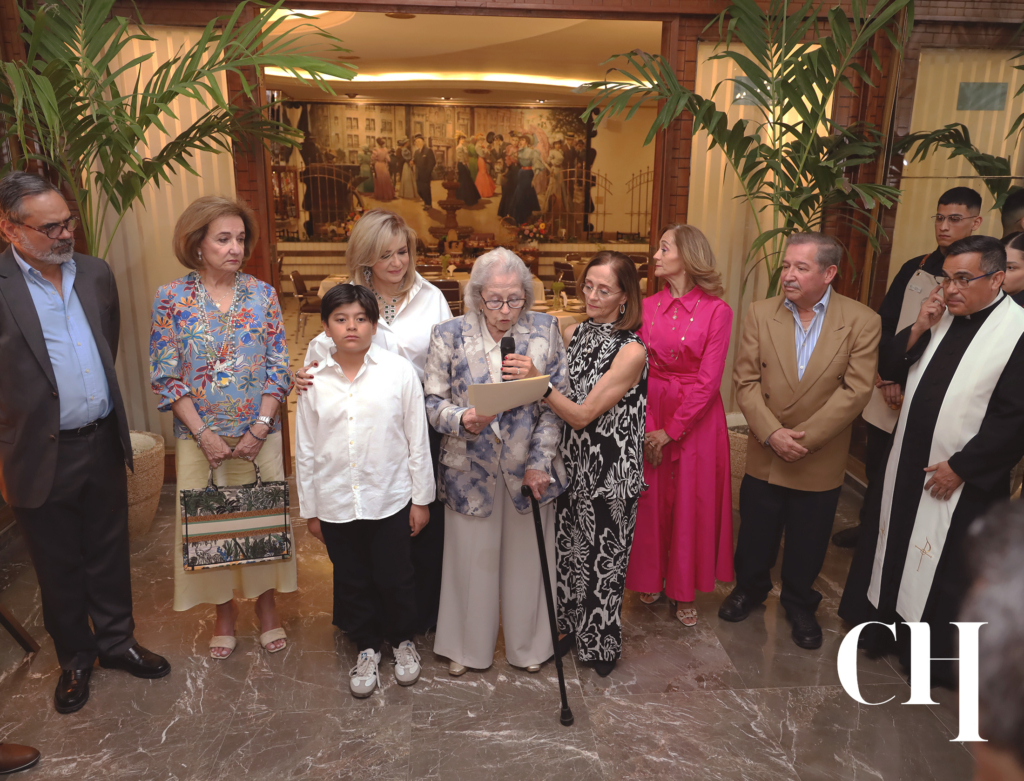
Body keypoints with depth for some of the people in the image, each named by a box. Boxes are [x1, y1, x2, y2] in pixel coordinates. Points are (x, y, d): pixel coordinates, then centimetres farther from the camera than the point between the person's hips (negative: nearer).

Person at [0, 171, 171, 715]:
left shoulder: (96, 273, 3)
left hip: (103, 443, 4)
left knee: (109, 554, 18)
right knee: (58, 566, 15)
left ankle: (117, 642, 38)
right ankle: (74, 659, 36)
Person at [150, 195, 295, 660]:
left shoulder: (262, 295, -1)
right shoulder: (172, 299, -4)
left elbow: (279, 368, -1)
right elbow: (165, 376, -5)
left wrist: (259, 427, -10)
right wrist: (203, 434, -11)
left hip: (259, 434, 1)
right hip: (199, 435, -1)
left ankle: (266, 605, 31)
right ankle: (224, 612, 31)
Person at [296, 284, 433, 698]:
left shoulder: (398, 371, -9)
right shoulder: (314, 379, -2)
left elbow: (417, 439, -4)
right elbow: (305, 449, 4)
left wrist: (421, 498, -1)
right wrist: (309, 509, 7)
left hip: (390, 500, -2)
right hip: (335, 504, 2)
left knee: (395, 579, 12)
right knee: (352, 583, 17)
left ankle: (402, 640, 39)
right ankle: (367, 648, 40)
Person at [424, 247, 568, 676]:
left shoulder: (545, 330, -5)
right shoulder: (449, 335, -6)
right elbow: (433, 401, -3)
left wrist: (539, 461, -10)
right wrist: (462, 419, -25)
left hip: (529, 467, 1)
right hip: (470, 467, 0)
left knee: (527, 557, 14)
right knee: (471, 558, 13)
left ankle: (529, 644, 39)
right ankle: (467, 646, 37)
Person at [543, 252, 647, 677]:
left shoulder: (631, 351, -17)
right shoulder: (572, 333, 1)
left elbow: (583, 415, -21)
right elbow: (561, 400, 6)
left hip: (610, 469, -5)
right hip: (571, 461, 5)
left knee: (602, 555, 11)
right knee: (569, 549, 17)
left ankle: (601, 643, 34)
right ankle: (571, 628, 40)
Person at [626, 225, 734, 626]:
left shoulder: (717, 311, -9)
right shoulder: (647, 307, 1)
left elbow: (708, 380, -12)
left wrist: (671, 431, -13)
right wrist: (647, 425, -13)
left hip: (696, 417, -2)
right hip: (650, 413, 3)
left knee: (692, 503, 8)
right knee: (651, 499, 12)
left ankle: (685, 589, 27)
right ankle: (651, 577, 33)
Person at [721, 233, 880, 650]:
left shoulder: (862, 322, -11)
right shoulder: (760, 313, -6)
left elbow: (855, 390, -15)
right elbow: (745, 380, -8)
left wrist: (804, 437, -18)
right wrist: (771, 433, -17)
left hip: (821, 459, -1)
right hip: (764, 455, 1)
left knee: (807, 544, 16)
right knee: (755, 533, 18)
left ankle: (799, 604, 40)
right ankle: (749, 588, 43)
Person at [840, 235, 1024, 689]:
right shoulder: (939, 317, 3)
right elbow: (890, 369, 5)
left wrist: (960, 466, -16)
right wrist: (919, 329, -10)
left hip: (961, 479, -6)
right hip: (906, 463, 6)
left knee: (944, 571, 10)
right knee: (892, 546, 19)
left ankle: (935, 658, 30)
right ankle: (884, 623, 40)